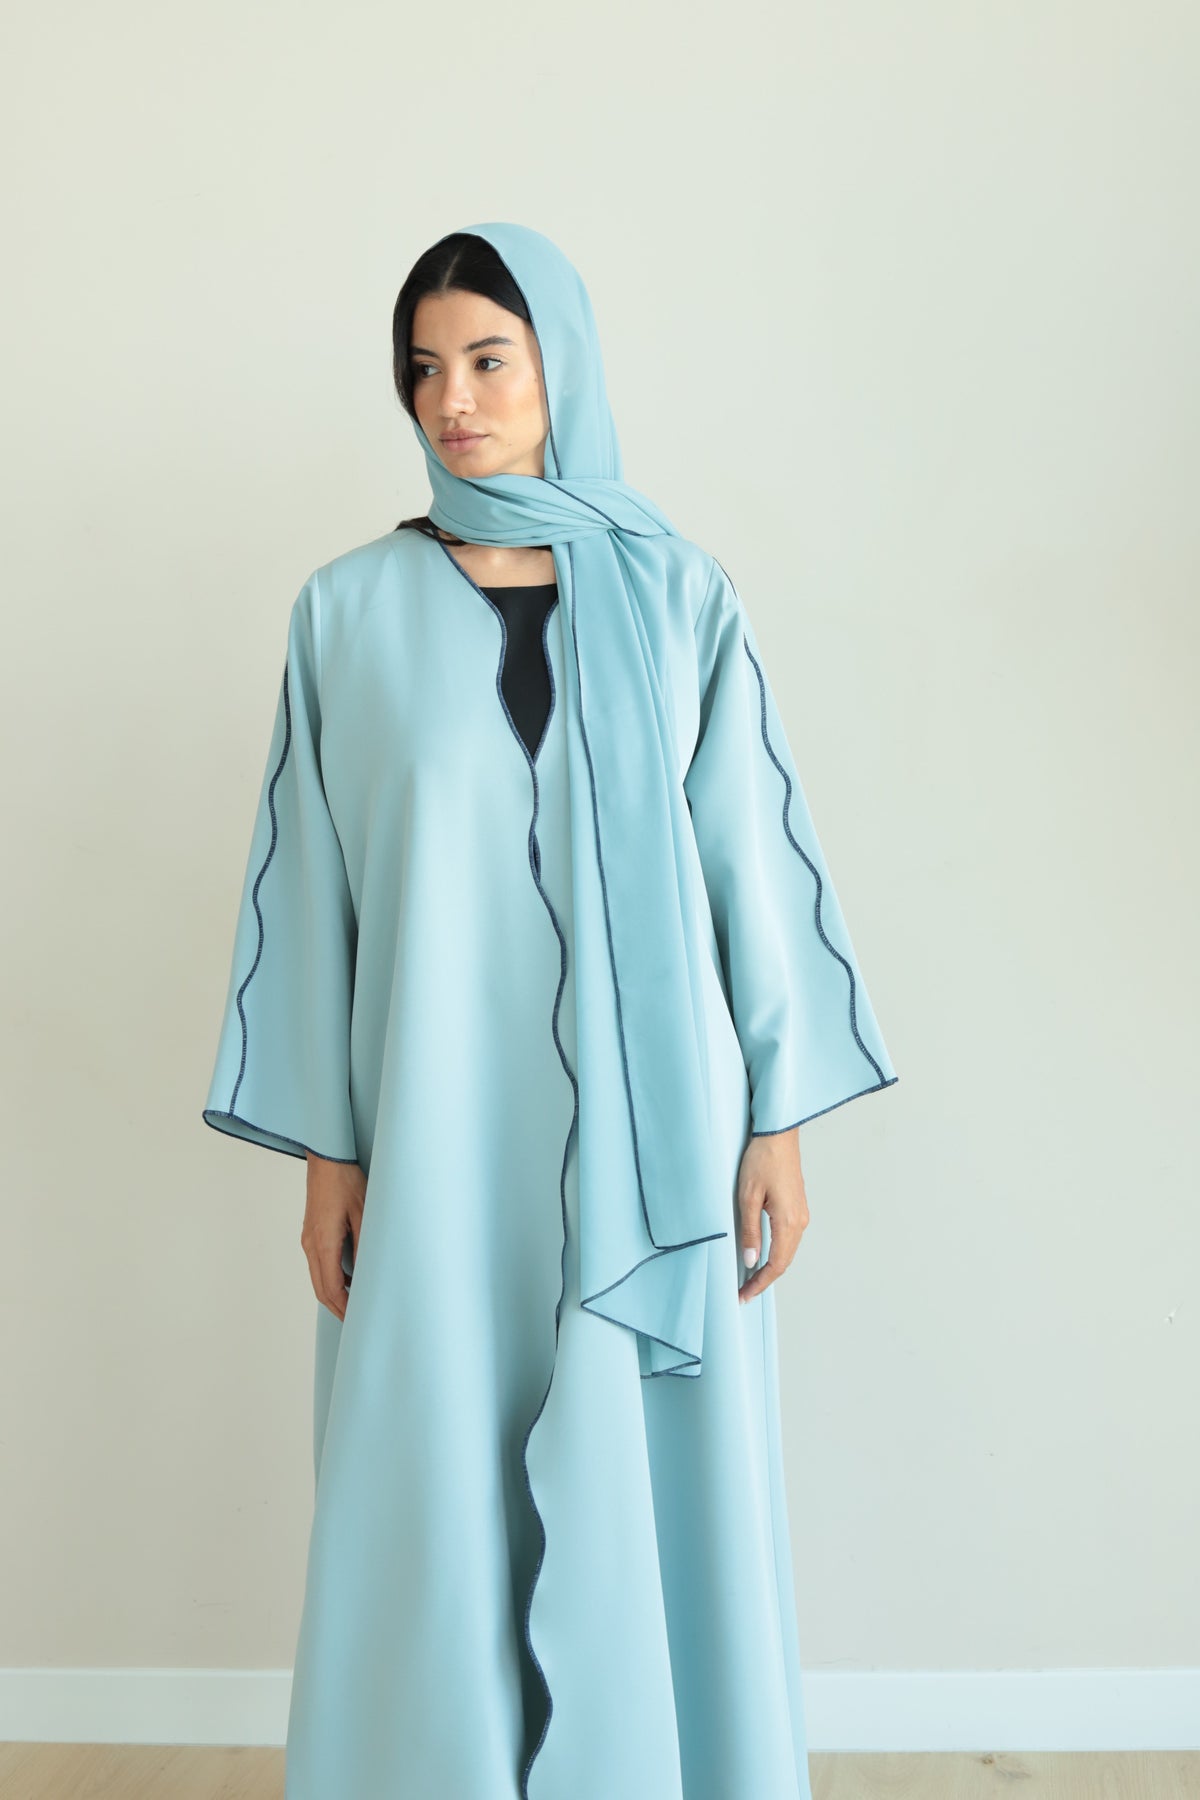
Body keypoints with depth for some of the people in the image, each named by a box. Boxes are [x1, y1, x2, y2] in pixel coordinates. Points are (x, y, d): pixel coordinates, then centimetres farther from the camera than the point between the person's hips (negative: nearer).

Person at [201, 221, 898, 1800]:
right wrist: (326, 1148, -1)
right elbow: (314, 883, 2)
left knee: (659, 1499, 9)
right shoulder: (351, 610, 2)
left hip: (647, 1121, 0)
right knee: (440, 1499, 7)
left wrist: (778, 1121, -1)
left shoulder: (676, 594, 2)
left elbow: (754, 850, 2)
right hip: (443, 1124, 0)